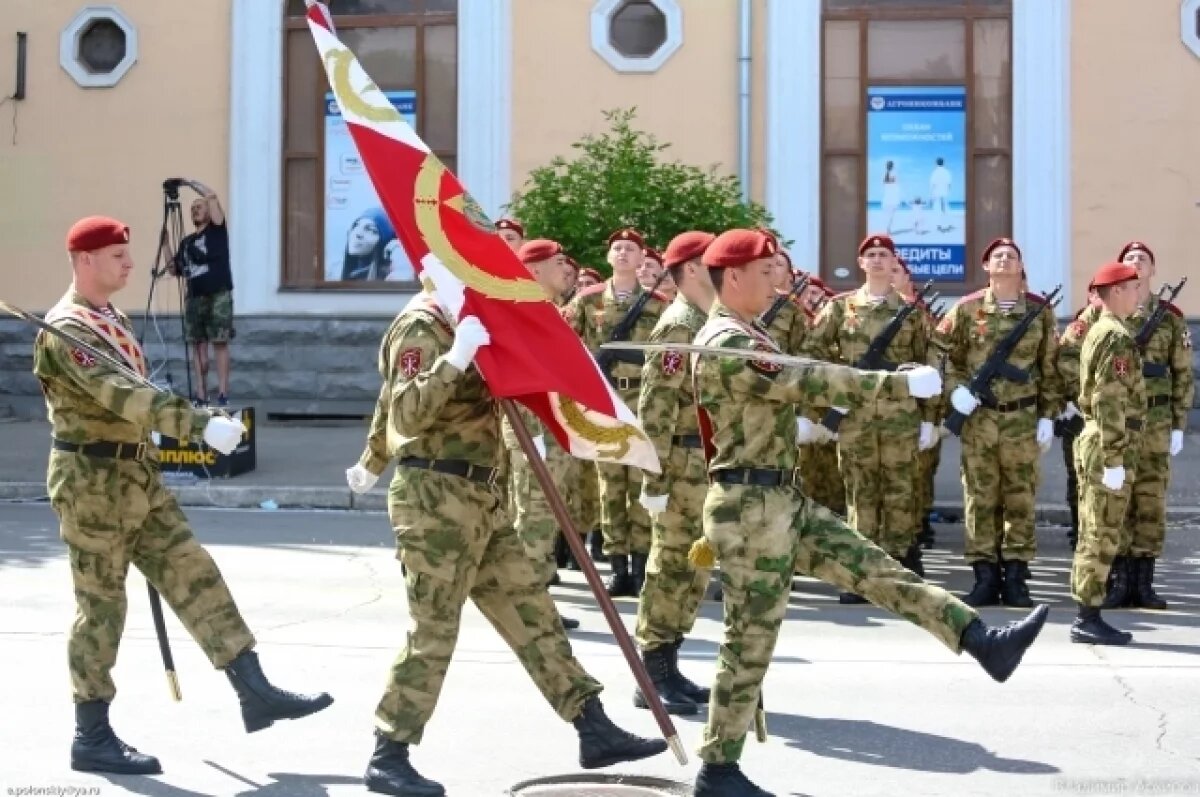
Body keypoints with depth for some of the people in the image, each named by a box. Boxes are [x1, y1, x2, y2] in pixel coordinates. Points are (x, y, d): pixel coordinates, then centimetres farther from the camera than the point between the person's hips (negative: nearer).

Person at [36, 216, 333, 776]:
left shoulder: (112, 319, 13)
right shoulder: (65, 330, -18)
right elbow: (123, 394, -32)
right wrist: (202, 424, -39)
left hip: (137, 476, 9)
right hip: (93, 482, -9)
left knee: (195, 576, 4)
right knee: (101, 606, -1)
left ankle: (255, 692, 6)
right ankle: (92, 739, 10)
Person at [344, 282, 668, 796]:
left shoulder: (460, 320, 16)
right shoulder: (422, 325, -13)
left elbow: (392, 401, 27)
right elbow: (407, 414, -26)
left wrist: (373, 463, 37)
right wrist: (456, 358, -34)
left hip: (479, 497, 10)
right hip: (436, 498, -9)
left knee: (531, 612, 7)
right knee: (433, 632, -5)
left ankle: (594, 729, 10)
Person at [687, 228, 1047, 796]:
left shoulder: (738, 337, 16)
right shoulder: (727, 344, -18)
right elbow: (807, 382, -24)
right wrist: (901, 384, -22)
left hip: (781, 501, 10)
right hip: (751, 507, -10)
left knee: (875, 570, 3)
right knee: (751, 642, -2)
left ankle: (982, 642, 2)